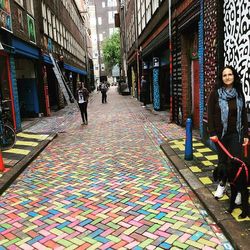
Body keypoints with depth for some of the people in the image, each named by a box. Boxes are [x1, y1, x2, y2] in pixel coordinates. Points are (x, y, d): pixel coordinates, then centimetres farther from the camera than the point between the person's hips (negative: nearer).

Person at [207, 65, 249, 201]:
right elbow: (210, 114, -6)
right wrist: (212, 133, -11)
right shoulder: (215, 93, -6)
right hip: (220, 133, -1)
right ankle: (222, 184, 29)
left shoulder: (239, 93, 3)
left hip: (235, 134, 1)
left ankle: (238, 189, 11)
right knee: (222, 160, 11)